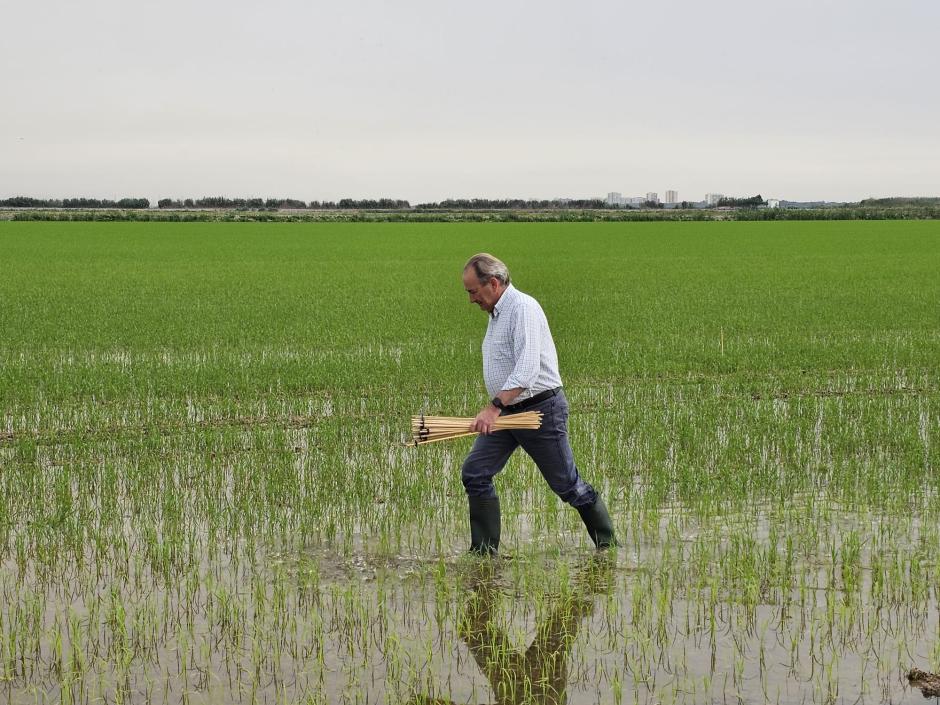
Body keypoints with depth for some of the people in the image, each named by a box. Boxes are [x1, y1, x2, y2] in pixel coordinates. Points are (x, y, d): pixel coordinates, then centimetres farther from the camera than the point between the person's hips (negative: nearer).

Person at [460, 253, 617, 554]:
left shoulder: (523, 308, -18)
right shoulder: (497, 312, 13)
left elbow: (527, 369, -30)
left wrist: (494, 407, -36)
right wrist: (496, 409, 17)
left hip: (540, 410, -9)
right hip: (506, 411, 9)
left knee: (567, 484, 0)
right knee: (474, 473, -2)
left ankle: (608, 545, 16)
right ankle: (484, 551, 2)